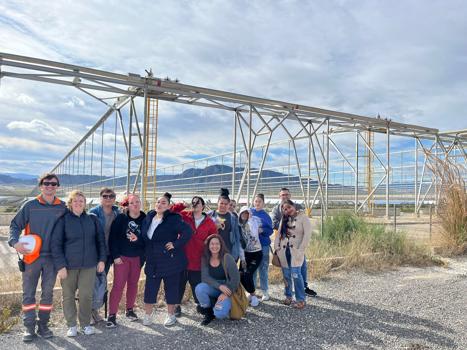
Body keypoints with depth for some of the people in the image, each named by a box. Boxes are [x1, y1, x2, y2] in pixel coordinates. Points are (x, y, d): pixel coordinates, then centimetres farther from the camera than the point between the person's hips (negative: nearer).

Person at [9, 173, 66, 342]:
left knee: (47, 292, 10)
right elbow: (15, 225, -1)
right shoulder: (30, 205, -3)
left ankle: (43, 325, 22)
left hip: (52, 257, 1)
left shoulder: (63, 207, 0)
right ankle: (29, 327, 17)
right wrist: (15, 242, -19)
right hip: (31, 256, -1)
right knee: (28, 293, 6)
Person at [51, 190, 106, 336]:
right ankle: (71, 325, 25)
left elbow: (100, 240, 10)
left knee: (86, 295, 3)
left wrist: (102, 259, 3)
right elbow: (56, 244, -6)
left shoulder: (92, 219, 5)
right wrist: (60, 265, -11)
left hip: (89, 264, 2)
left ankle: (86, 324, 22)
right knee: (68, 295, 8)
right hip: (68, 265, -1)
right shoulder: (63, 219, -4)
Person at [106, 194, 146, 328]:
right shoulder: (121, 218, -6)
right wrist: (115, 255, -12)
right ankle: (112, 315, 4)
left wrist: (137, 239, -20)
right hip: (121, 257, -2)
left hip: (137, 257, 3)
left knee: (133, 284, 12)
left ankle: (130, 310, 28)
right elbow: (113, 237, -8)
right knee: (118, 285, -4)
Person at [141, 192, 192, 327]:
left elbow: (188, 231, -18)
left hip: (170, 260, -5)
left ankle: (171, 315, 24)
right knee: (150, 288, 8)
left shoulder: (173, 219, -12)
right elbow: (144, 237, 20)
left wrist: (176, 244, -19)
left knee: (171, 288, 8)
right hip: (152, 261, 5)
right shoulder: (148, 218, 6)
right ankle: (147, 315, 24)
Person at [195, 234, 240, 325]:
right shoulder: (205, 259, -5)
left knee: (220, 313, -28)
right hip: (213, 288, 4)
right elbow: (205, 277, -13)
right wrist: (219, 286, -27)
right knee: (199, 288, -28)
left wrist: (226, 294, -23)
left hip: (227, 290, -3)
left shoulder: (227, 258, -16)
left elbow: (235, 278, -17)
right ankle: (208, 312, -2)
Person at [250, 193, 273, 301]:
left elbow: (270, 230, -2)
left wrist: (262, 230, -20)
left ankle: (265, 291, 13)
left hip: (263, 245, -1)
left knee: (263, 268, 3)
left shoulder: (266, 216, 1)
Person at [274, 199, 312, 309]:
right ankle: (288, 296, 24)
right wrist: (276, 247, 4)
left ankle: (301, 300, -2)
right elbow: (278, 234, 15)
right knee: (286, 275, 8)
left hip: (296, 251, -5)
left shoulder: (303, 217, -5)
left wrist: (301, 250, -15)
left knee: (295, 274, -12)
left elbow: (307, 234, -11)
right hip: (284, 251, 5)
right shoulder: (284, 219, 13)